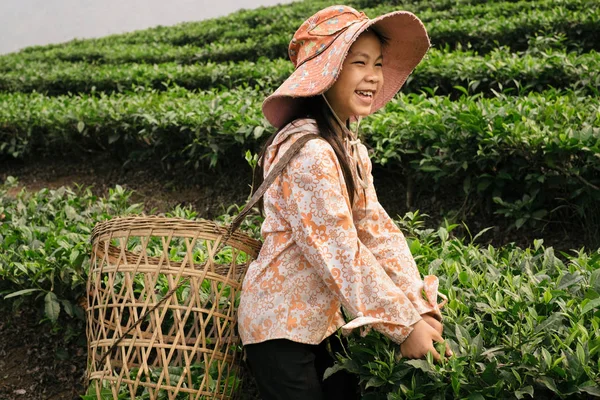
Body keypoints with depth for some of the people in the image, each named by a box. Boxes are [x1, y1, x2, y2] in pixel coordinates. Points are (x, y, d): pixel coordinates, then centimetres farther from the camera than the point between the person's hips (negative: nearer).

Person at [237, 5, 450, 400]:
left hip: (324, 320, 8)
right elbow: (341, 254, -25)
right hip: (281, 327, -8)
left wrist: (421, 307, -8)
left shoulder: (349, 145, 4)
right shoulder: (307, 151, -25)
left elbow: (378, 229, 0)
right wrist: (404, 325, -19)